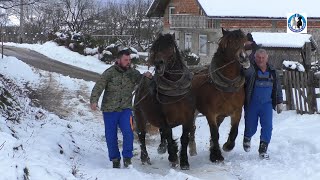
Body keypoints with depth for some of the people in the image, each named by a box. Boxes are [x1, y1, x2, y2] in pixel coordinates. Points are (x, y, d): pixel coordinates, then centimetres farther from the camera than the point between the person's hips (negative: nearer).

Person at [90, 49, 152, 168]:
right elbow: (98, 87, -12)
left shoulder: (133, 73, 4)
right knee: (111, 136, 5)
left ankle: (127, 157, -1)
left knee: (128, 132, -17)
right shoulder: (109, 73, -7)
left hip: (125, 109, 1)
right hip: (109, 110, -1)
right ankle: (115, 159, 23)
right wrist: (94, 101, -27)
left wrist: (147, 76, -17)